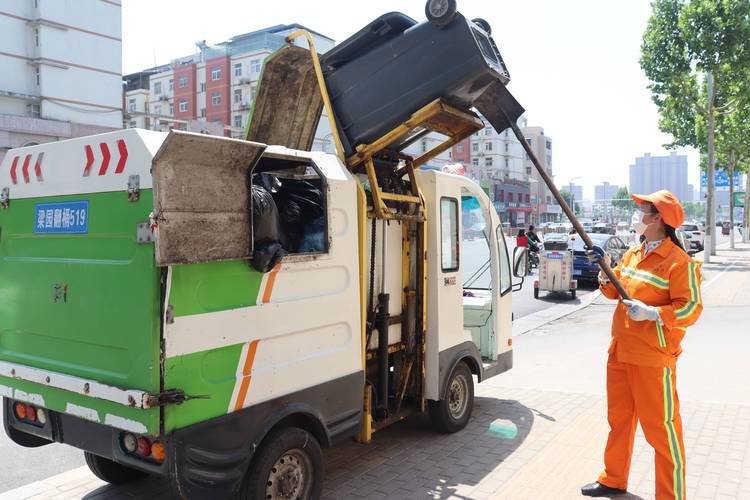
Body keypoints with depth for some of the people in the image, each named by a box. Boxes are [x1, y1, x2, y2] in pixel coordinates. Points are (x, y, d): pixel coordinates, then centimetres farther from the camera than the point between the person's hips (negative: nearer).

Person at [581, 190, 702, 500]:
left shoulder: (679, 262, -14)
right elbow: (617, 291, 19)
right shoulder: (632, 254, 10)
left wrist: (652, 313, -27)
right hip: (620, 352, 8)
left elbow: (691, 309, -17)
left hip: (652, 358, -8)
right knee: (619, 418, 19)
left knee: (661, 427, 1)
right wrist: (606, 281, -1)